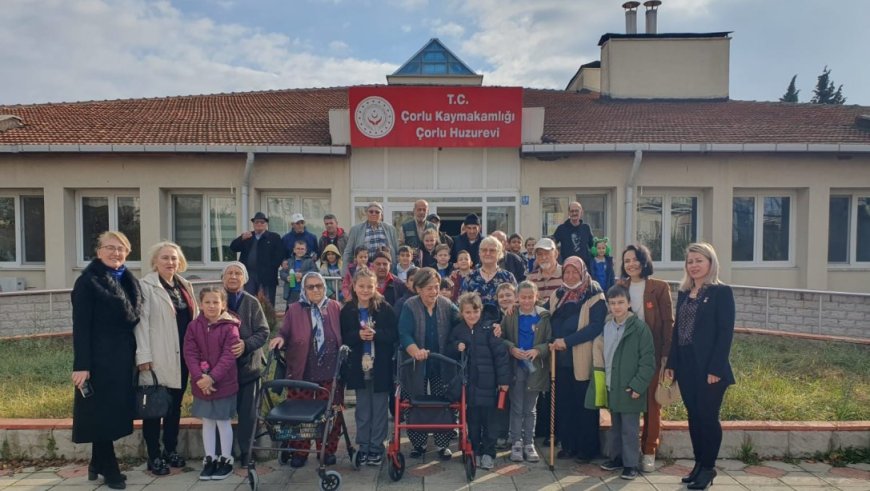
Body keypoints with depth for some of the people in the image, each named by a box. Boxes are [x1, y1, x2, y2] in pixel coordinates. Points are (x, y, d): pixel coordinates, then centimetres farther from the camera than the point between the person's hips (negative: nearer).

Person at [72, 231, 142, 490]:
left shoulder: (129, 281, 11)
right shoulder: (88, 281, -9)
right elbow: (80, 326, -13)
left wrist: (136, 355, 10)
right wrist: (81, 365, -18)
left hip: (123, 356, 7)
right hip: (99, 357, -7)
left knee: (115, 411, 13)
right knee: (102, 412, 3)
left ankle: (98, 464, 28)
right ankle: (109, 468, 15)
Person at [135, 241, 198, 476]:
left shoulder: (184, 285, 13)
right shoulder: (146, 285, -8)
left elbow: (195, 317, 14)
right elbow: (141, 322, -13)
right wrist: (143, 356, -18)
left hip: (182, 356, 6)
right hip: (158, 358, -6)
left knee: (175, 405, 15)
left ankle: (171, 450, 28)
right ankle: (154, 457, 15)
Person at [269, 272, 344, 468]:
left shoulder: (335, 308, 8)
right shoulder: (294, 310, 6)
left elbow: (343, 334, 12)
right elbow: (285, 333, 6)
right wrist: (280, 338, -15)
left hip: (330, 371, 0)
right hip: (301, 371, 0)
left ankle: (328, 450, 20)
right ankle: (299, 451, 19)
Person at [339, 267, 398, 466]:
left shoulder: (385, 308, -6)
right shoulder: (347, 310, -1)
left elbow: (394, 334, -7)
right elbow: (342, 338, -3)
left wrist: (375, 334, -21)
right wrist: (358, 335, -19)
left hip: (381, 366, -1)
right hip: (358, 367, 2)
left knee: (379, 409, 7)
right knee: (362, 409, 12)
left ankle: (377, 446, 19)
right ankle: (363, 446, 23)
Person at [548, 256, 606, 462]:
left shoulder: (594, 296, -6)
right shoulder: (557, 296, 12)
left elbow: (596, 326, -15)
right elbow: (551, 322, 19)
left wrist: (567, 341, -19)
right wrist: (554, 341, -1)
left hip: (583, 360, -5)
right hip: (561, 359, 5)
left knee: (584, 405, 3)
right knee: (563, 403, 7)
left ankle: (587, 448, 15)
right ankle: (568, 444, 20)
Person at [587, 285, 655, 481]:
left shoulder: (640, 328, -11)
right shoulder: (606, 327, 8)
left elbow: (648, 361, -12)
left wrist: (638, 385, -17)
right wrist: (602, 381, 9)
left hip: (629, 389, -6)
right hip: (611, 387, 6)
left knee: (629, 429, 1)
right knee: (615, 426, 17)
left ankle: (630, 464, 13)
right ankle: (615, 457, 30)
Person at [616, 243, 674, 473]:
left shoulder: (660, 287, -4)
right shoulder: (619, 287, 6)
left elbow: (668, 322, -5)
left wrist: (666, 354, -10)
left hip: (652, 353, -2)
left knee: (652, 402, 5)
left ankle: (649, 452, 16)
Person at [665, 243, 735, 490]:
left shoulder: (722, 291, -7)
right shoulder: (684, 293, 12)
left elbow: (725, 332, -12)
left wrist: (715, 368, -18)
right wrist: (671, 363, 7)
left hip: (709, 367, -6)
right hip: (685, 365, 6)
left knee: (708, 416, 1)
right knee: (694, 416, 12)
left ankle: (708, 467, 15)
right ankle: (699, 463, 24)